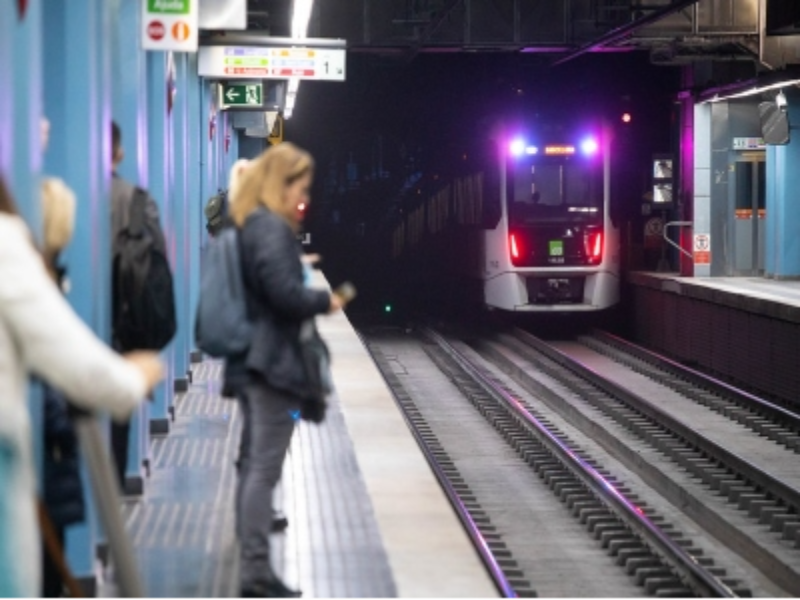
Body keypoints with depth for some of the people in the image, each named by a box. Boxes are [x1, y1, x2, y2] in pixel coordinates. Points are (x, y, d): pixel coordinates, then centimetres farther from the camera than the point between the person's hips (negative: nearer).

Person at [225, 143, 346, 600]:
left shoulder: (251, 224, 15)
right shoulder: (273, 228, -14)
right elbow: (285, 294, -22)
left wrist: (302, 272, 10)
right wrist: (325, 301, -6)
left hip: (254, 360, 10)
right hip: (275, 362, -10)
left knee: (256, 466, 11)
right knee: (265, 468, -8)